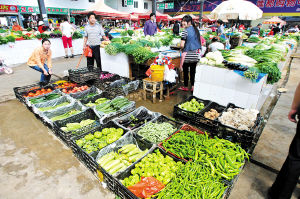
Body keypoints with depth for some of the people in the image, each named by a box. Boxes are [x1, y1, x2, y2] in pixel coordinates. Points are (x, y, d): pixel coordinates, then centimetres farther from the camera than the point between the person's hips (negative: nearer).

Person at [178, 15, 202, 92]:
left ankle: (185, 87, 18)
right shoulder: (196, 30, 9)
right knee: (193, 71, 12)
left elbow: (182, 45, -16)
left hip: (187, 54, -6)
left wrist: (181, 46, 5)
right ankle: (193, 86, 17)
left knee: (185, 71, 7)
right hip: (195, 54, 6)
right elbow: (198, 42, 13)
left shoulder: (185, 31, -12)